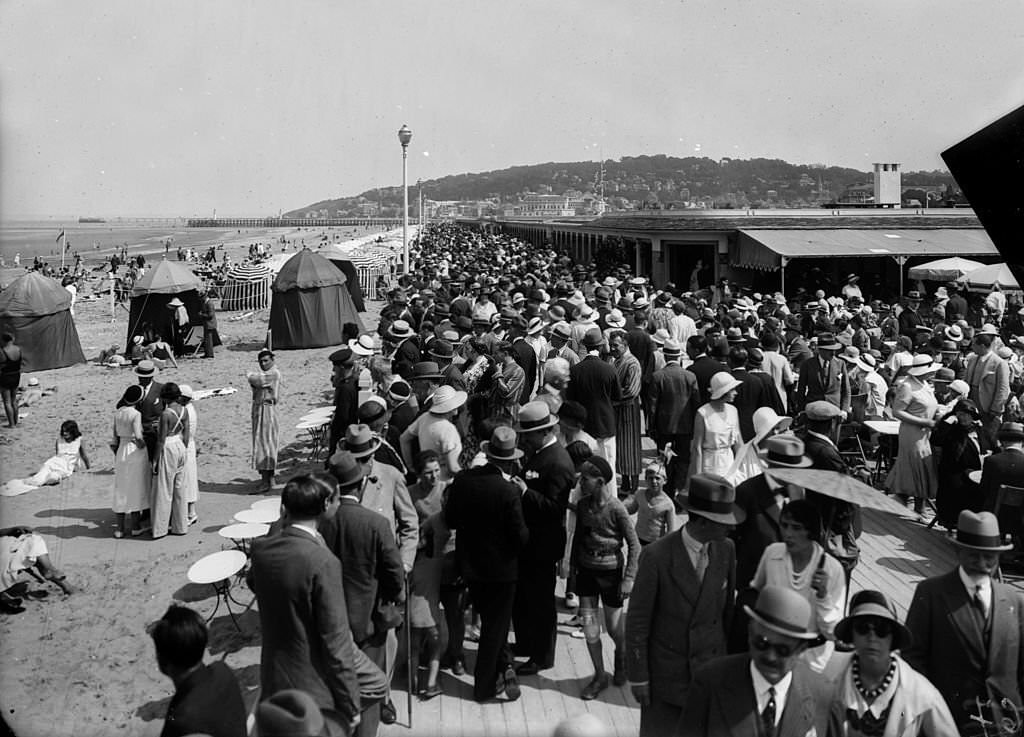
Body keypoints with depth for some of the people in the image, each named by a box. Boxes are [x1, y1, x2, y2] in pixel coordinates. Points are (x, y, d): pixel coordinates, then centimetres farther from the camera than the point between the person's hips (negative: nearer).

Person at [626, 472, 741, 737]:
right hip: (666, 672, -3)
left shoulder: (726, 550, -5)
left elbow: (727, 608, 6)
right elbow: (637, 620, -11)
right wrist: (638, 676, -7)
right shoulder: (656, 556, -19)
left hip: (712, 667, 4)